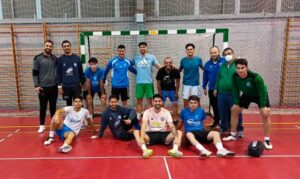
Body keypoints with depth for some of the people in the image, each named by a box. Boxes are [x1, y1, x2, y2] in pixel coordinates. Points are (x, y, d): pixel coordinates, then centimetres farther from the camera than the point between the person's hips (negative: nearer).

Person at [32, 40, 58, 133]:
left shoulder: (55, 58, 7)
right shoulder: (38, 58, -2)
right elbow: (35, 73, -3)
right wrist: (36, 85, -10)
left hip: (53, 86, 3)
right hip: (43, 87, -2)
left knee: (53, 107, 11)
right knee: (43, 107, 6)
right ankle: (42, 125, 17)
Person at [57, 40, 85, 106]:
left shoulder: (77, 58, 2)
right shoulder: (60, 59, 1)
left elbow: (81, 71, 6)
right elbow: (58, 73, 2)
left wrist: (83, 82, 5)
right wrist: (59, 86, -2)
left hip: (76, 85, 0)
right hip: (66, 86, 0)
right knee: (69, 104, 11)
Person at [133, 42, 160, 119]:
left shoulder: (152, 57, 2)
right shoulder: (135, 58, 6)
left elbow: (159, 67, -2)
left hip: (149, 82, -1)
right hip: (139, 82, 1)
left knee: (149, 100, 5)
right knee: (139, 101, 7)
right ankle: (138, 117, 18)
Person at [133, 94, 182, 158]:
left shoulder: (166, 112, -2)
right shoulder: (147, 112, -6)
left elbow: (172, 126, -12)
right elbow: (144, 125, -20)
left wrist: (176, 137, -31)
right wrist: (142, 138, -38)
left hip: (163, 134, 1)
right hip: (150, 134, -1)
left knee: (179, 132, -22)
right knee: (136, 132, -29)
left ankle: (175, 149, -45)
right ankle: (145, 150, -49)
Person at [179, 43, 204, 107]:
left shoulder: (198, 59, -3)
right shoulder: (183, 60, -1)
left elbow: (203, 69, 9)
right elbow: (179, 70, 9)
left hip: (196, 84, 0)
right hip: (186, 84, 1)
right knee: (185, 102, 6)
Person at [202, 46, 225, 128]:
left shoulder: (224, 61, -10)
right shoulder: (207, 64, 2)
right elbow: (205, 76, 7)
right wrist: (204, 87, 8)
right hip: (212, 89, 4)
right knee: (214, 106, 16)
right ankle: (216, 120, 33)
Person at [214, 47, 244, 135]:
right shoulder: (222, 66, 14)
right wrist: (216, 88, 18)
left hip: (233, 94, -4)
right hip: (222, 93, 5)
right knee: (223, 113, 12)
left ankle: (239, 130, 15)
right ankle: (224, 129, 27)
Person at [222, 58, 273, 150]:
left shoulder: (255, 77, -38)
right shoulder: (235, 77, -26)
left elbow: (262, 92, -28)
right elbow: (236, 90, -11)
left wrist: (263, 106, -27)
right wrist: (236, 103, -12)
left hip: (259, 95, -4)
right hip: (246, 95, 4)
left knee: (265, 114, -15)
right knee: (234, 110, 0)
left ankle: (267, 140, 0)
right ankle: (233, 135, 13)